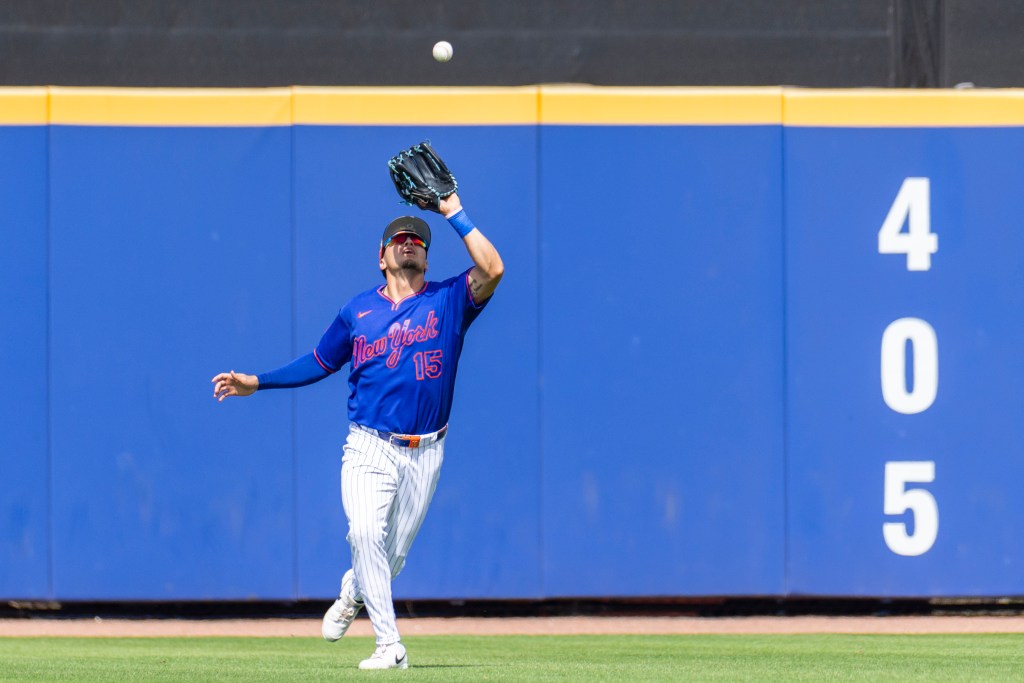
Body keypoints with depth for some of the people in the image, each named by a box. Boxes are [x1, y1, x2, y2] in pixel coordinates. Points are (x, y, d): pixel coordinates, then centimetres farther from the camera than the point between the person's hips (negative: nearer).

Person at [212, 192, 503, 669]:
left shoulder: (449, 300, 3)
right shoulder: (359, 310, 9)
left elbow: (491, 270, -15)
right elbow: (320, 362, 21)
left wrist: (454, 213, -12)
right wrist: (257, 383, 17)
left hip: (424, 454, 0)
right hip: (369, 450, 0)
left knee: (393, 554, 7)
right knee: (366, 533, -23)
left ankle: (352, 594, 43)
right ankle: (389, 646, -20)